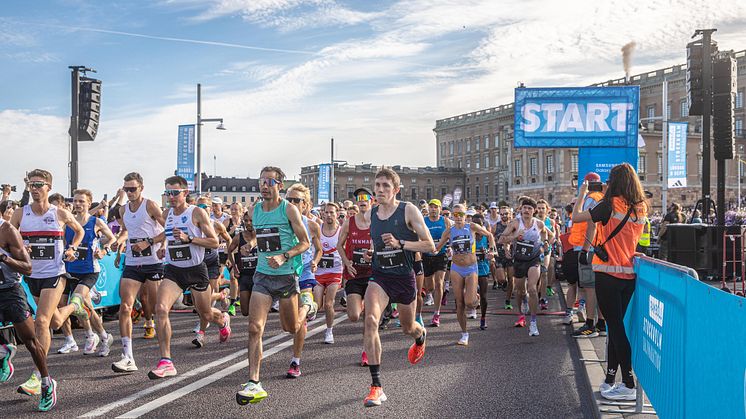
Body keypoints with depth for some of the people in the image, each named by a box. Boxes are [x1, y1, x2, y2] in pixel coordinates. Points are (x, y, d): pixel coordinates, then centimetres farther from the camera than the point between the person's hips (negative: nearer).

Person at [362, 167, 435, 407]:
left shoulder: (408, 210, -10)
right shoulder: (371, 214, 4)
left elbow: (430, 246, -13)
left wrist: (400, 243, -23)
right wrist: (369, 253, 6)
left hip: (405, 277, -2)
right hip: (379, 277, 2)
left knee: (408, 329, 18)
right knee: (370, 320, -25)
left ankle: (421, 337, 61)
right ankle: (376, 387, -22)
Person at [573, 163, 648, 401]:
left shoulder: (611, 204, -13)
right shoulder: (640, 208, 7)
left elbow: (576, 218, -9)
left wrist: (582, 194, 6)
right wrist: (600, 198, 21)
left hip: (608, 274, -6)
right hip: (629, 274, 7)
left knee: (615, 327, -3)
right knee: (616, 326, 13)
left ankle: (629, 385, -2)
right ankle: (610, 380, 19)